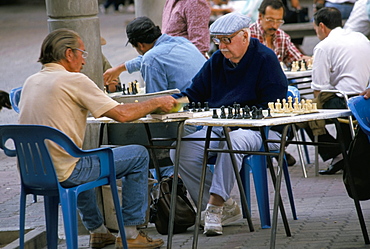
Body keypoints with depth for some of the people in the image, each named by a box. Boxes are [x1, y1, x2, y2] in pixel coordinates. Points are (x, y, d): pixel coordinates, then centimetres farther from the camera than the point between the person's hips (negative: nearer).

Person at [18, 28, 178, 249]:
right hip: (63, 174, -8)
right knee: (139, 155, 5)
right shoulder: (74, 80, -12)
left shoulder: (31, 82, 10)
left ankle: (97, 230, 39)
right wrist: (157, 103, 1)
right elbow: (122, 114, -13)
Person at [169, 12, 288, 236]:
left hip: (260, 131, -7)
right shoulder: (217, 61, 14)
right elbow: (194, 94, 18)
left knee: (233, 141, -41)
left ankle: (215, 207, -35)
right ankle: (227, 207, -10)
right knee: (180, 150, -16)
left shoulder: (265, 59, -6)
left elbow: (272, 108, -12)